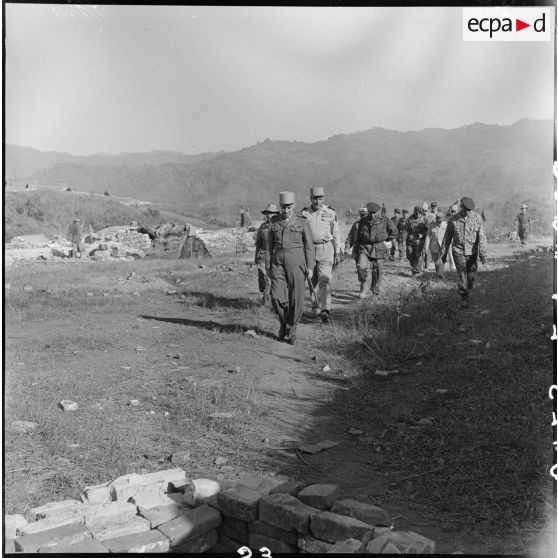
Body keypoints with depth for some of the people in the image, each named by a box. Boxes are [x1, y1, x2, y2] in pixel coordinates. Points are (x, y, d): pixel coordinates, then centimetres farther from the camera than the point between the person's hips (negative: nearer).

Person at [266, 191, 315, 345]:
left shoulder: (302, 221, -2)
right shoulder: (274, 222, 5)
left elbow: (309, 246, -1)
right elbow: (270, 246, 8)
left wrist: (310, 267, -6)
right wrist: (268, 267, 6)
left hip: (296, 263, -2)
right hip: (278, 263, 2)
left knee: (296, 299, -3)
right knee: (277, 296, -11)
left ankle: (291, 330, 14)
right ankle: (284, 321, 18)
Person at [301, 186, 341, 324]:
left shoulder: (330, 213, 0)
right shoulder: (304, 213, 2)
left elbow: (336, 234, 6)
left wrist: (338, 252, 4)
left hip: (326, 249, -2)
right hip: (309, 249, 2)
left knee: (325, 280, -13)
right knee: (313, 281, 10)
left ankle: (325, 311, -19)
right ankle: (315, 308, 24)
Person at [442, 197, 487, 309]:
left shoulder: (477, 218, -5)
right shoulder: (454, 219, -4)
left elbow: (481, 236, -9)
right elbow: (448, 237, 7)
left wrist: (483, 253, -15)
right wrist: (445, 253, 11)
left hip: (472, 252, 1)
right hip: (458, 251, -1)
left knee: (471, 277, 7)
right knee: (461, 275, -11)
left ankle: (468, 294, 32)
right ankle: (463, 299, -2)